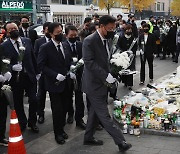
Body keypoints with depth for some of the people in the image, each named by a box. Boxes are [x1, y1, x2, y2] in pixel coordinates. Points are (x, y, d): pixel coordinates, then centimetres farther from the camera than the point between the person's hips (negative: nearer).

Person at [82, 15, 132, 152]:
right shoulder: (90, 41, -17)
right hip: (94, 84, -9)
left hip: (102, 83, 9)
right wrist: (106, 76, -25)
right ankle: (121, 142, 3)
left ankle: (89, 138, 31)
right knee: (104, 115, -2)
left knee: (95, 112, 18)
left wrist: (111, 74, 3)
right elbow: (89, 62, -23)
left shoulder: (106, 40, 10)